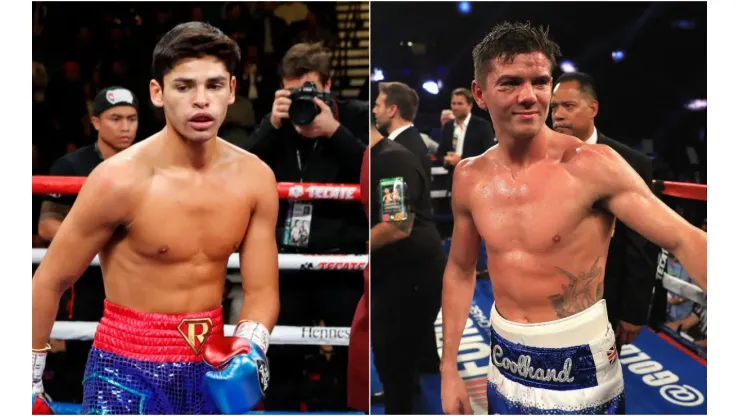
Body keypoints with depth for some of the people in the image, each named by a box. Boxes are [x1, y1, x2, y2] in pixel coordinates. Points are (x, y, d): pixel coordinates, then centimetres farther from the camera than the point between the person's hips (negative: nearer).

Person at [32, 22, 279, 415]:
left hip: (209, 366, 4)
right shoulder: (120, 180, -18)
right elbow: (50, 281, -7)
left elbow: (261, 288, 0)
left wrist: (250, 348, -18)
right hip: (127, 369, -4)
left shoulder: (255, 179, -7)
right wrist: (29, 382, -1)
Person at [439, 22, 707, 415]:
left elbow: (684, 241, -18)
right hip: (505, 362, 4)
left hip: (579, 363, -4)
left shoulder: (591, 165, -17)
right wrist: (449, 368, 6)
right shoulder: (469, 178, -3)